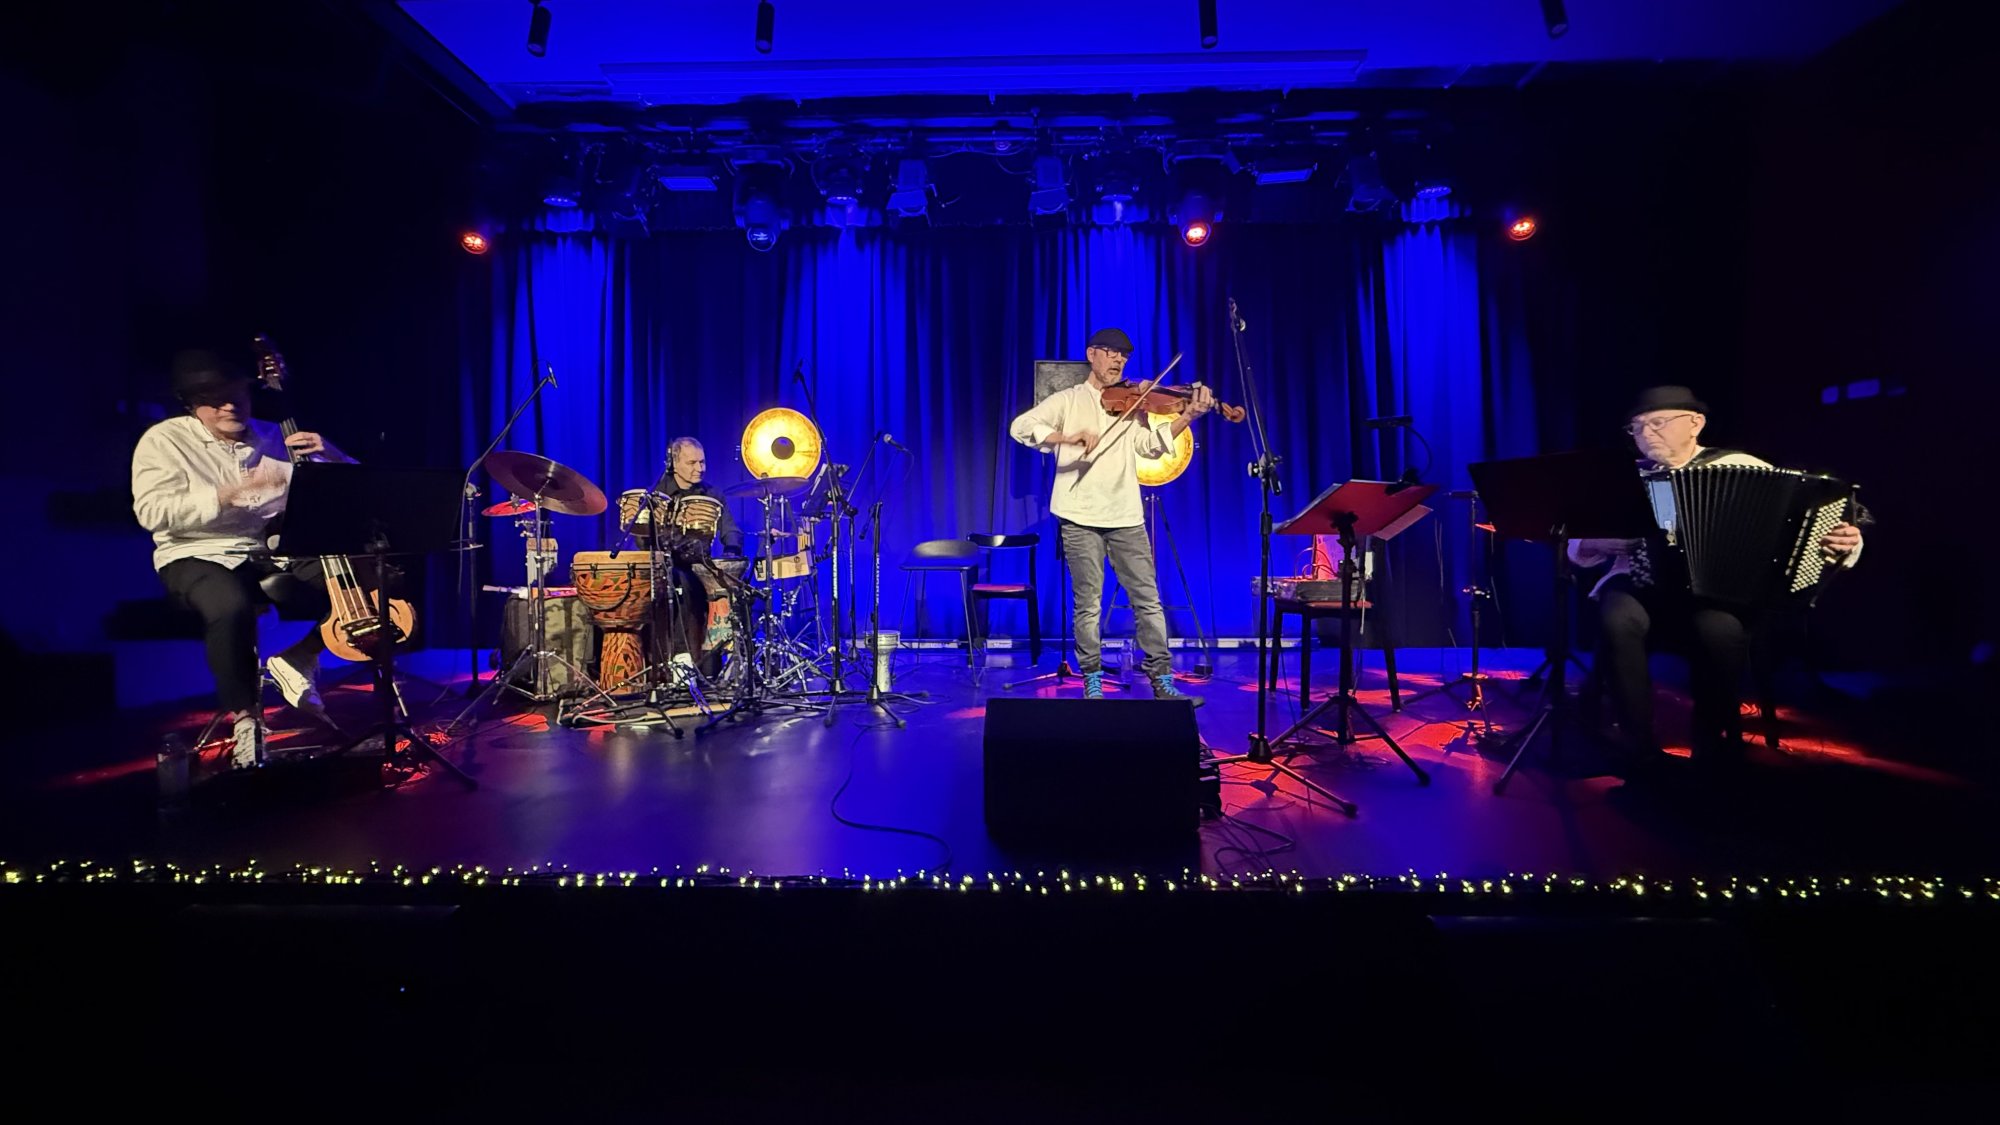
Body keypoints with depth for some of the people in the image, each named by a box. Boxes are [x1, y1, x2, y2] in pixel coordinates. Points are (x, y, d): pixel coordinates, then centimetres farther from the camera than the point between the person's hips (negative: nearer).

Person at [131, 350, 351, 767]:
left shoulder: (274, 438, 11)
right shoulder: (163, 440, 3)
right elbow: (151, 511, -10)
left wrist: (328, 454, -11)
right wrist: (229, 493, -21)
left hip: (276, 555, 4)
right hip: (202, 557, -3)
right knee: (232, 608, -39)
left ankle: (296, 659, -5)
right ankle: (245, 717, -17)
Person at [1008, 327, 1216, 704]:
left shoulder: (1132, 403, 15)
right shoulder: (1068, 400, 8)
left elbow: (1151, 445, -1)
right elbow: (1021, 426, -6)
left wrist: (1187, 416, -16)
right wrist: (1068, 437, -21)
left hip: (1126, 517, 3)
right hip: (1080, 517, -3)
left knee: (1148, 600, 3)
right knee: (1088, 605, 1)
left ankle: (1163, 682, 11)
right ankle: (1093, 684, 14)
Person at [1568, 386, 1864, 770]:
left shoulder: (1741, 466, 9)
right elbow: (1578, 548, 14)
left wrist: (1843, 542, -15)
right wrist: (1599, 541, -7)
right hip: (1640, 586, 1)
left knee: (1719, 629, -35)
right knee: (1617, 621, -34)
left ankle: (1712, 751, -12)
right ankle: (1645, 754, -21)